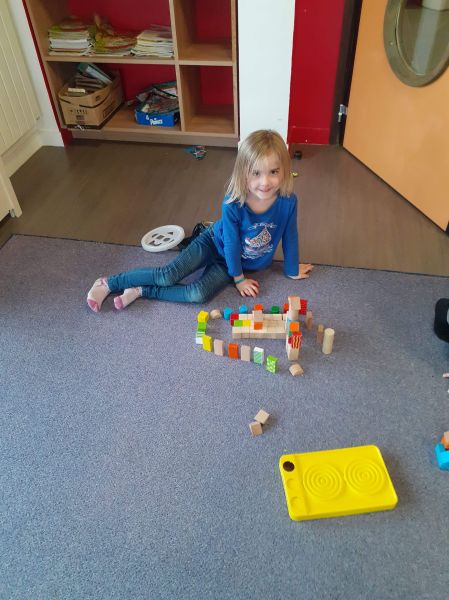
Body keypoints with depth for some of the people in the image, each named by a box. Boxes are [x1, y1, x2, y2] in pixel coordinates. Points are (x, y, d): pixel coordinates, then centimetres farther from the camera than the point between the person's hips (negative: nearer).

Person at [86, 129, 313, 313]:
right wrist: (238, 278, -7)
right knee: (168, 275, -18)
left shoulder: (288, 201, -26)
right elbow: (231, 242, -19)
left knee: (198, 294, -22)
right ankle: (109, 283, 1)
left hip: (243, 262, 2)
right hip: (216, 243, -2)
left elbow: (290, 236, -10)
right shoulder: (232, 205, -32)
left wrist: (292, 270, 4)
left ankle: (142, 291, -6)